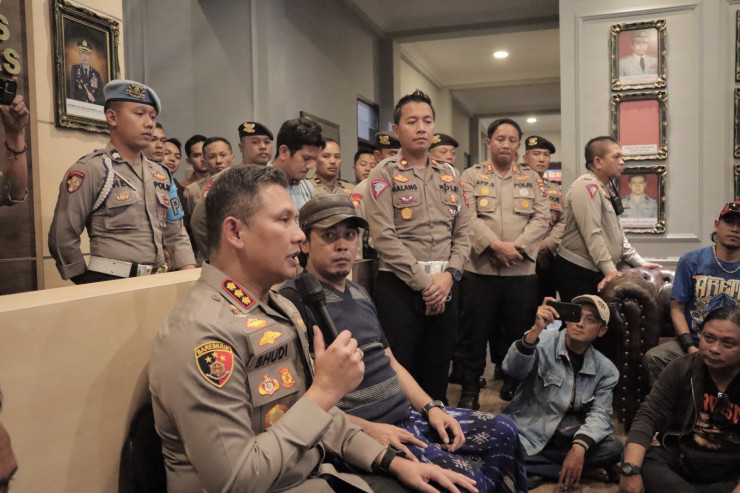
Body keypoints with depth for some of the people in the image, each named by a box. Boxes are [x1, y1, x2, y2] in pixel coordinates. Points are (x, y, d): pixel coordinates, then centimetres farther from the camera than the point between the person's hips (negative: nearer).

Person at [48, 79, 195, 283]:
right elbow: (62, 239, -7)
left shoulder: (161, 174, 12)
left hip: (156, 282, 6)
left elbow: (176, 234, 15)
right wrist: (89, 288, 0)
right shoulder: (90, 169, -7)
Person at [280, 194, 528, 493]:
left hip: (408, 414, 9)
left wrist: (430, 407, 6)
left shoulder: (360, 294, 14)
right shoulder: (294, 299, -14)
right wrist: (366, 428, -21)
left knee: (502, 432, 9)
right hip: (356, 432, -9)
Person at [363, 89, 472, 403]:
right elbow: (384, 237, -12)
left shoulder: (449, 175, 14)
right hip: (399, 287, -4)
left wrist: (449, 274, -5)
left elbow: (463, 231, 11)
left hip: (444, 286, 5)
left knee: (437, 371, 13)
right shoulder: (384, 174, -2)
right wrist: (424, 282, -13)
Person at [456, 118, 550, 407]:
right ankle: (470, 389, 16)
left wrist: (518, 246, -13)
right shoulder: (472, 176, 6)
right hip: (480, 268, -2)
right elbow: (468, 217, -6)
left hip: (522, 270, 2)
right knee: (475, 331, 3)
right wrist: (496, 245, -18)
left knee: (517, 330, 10)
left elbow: (542, 218, 3)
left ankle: (513, 381, 28)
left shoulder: (532, 179, 14)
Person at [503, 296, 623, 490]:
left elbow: (600, 414, -10)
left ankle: (535, 470, -13)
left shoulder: (606, 370, 2)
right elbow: (513, 369, -26)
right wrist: (536, 330, -42)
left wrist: (579, 446, -29)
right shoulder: (543, 342, -7)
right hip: (525, 433, -3)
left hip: (566, 440, 3)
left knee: (613, 448, -23)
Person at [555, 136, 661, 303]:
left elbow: (616, 231, 21)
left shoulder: (606, 188, 17)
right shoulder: (587, 186, -14)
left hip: (597, 273, 9)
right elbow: (592, 234, -20)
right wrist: (609, 269, -20)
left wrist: (639, 262, 16)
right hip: (577, 272, -9)